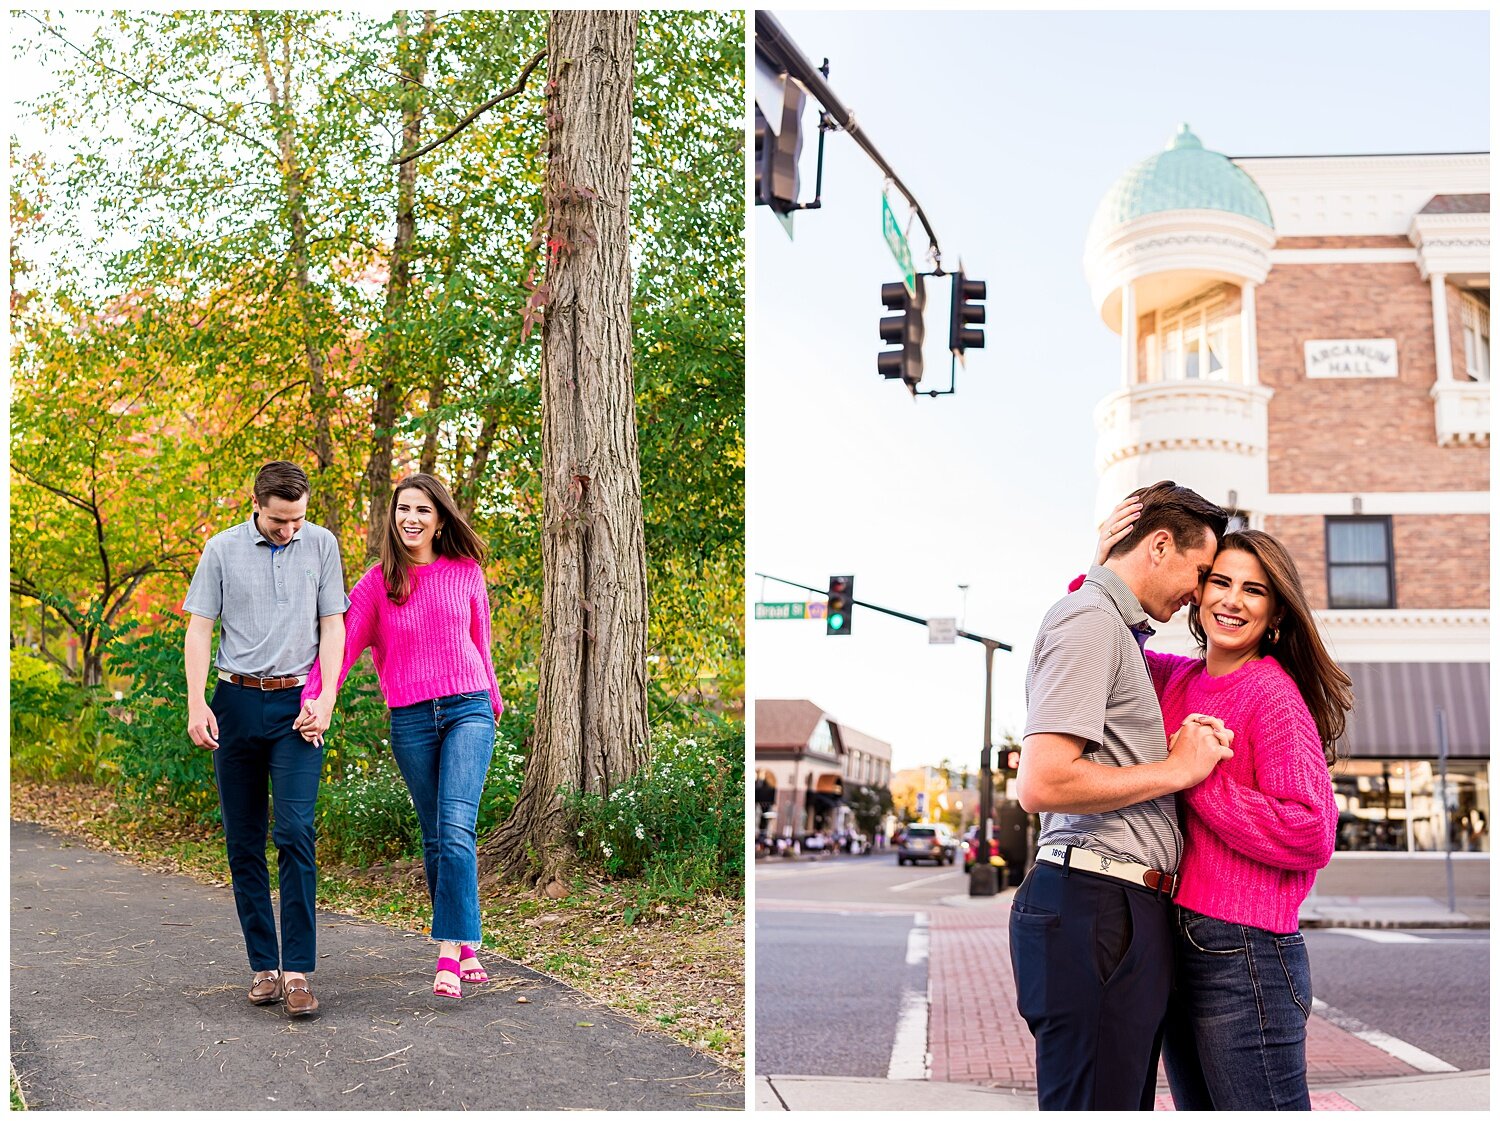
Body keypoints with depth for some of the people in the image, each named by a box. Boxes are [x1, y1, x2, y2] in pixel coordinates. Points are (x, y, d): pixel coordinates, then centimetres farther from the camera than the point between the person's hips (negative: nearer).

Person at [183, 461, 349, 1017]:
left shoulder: (321, 545, 5)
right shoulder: (222, 549, 4)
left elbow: (332, 627, 6)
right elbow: (199, 630, 5)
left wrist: (324, 700, -6)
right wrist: (196, 704, -7)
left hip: (296, 705, -1)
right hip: (237, 702, 1)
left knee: (295, 832, -13)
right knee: (243, 841, 4)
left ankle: (297, 970, -11)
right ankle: (263, 965, 13)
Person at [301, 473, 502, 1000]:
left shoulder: (465, 572, 5)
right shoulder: (377, 582, 4)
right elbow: (343, 641, -5)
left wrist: (492, 699, 25)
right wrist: (313, 697, -19)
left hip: (467, 711, -1)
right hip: (410, 720, 2)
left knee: (456, 828, -16)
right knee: (435, 839, 7)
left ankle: (450, 953, -16)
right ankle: (465, 945, 17)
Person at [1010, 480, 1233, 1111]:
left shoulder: (1120, 630, 23)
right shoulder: (1090, 621, -9)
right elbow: (1042, 785, -20)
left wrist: (1185, 751, 13)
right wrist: (1177, 769, -10)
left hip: (1129, 912, 10)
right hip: (1095, 911, -10)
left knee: (1127, 1101, 15)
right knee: (1094, 1104, -4)